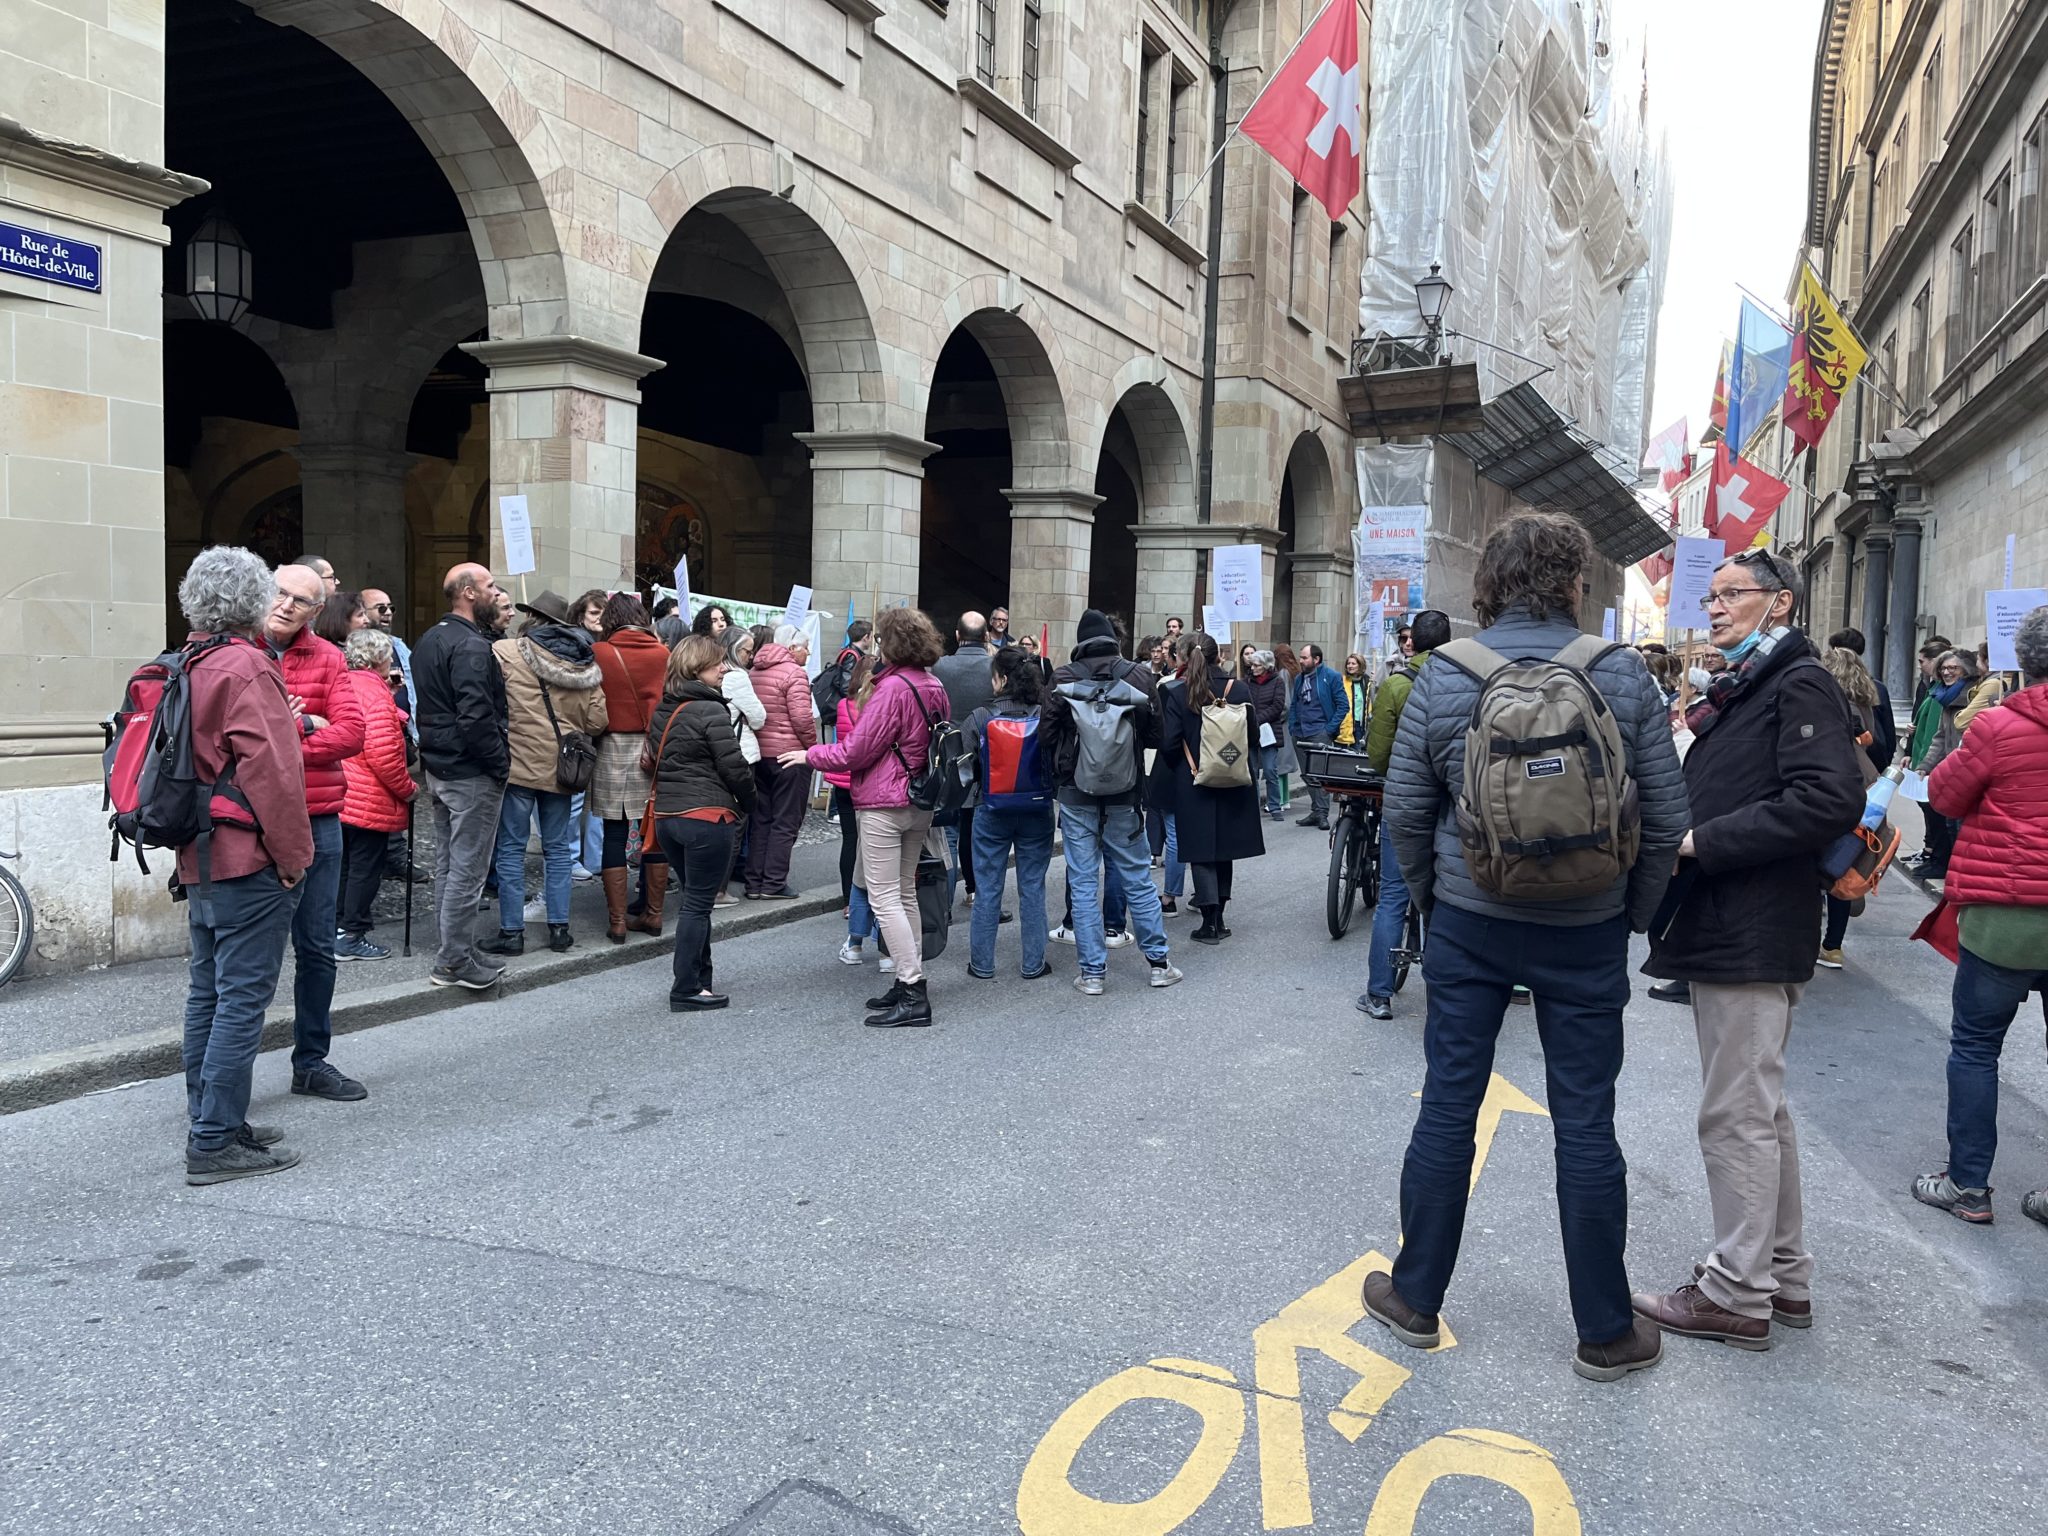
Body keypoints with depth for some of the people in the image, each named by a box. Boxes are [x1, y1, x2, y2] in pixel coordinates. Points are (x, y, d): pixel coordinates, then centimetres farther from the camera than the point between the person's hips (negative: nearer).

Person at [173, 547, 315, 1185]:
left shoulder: (186, 667, 11)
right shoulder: (246, 667, -16)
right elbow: (270, 770, -19)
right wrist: (293, 855, -13)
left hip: (199, 860, 9)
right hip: (248, 860, -9)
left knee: (208, 992, 16)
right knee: (243, 995, -5)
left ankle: (207, 1122, 25)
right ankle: (216, 1141, -2)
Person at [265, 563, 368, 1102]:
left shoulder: (327, 658, 7)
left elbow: (351, 732, -4)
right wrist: (302, 723, -15)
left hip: (318, 820, 4)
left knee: (317, 947, 12)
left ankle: (311, 1061, 27)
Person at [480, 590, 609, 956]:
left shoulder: (505, 652, -9)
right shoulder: (583, 664, 1)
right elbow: (597, 721, -1)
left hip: (518, 763, -4)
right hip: (561, 768, 4)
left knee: (512, 847, 5)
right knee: (558, 847, 13)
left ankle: (511, 931, 8)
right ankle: (559, 927, 16)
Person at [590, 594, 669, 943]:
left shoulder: (598, 654, -6)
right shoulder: (663, 653, 0)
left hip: (613, 752, -2)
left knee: (614, 836, 4)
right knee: (655, 835, 10)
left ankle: (617, 921, 5)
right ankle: (653, 914, 18)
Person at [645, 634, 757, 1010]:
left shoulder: (661, 711, 11)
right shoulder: (711, 711, -13)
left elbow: (659, 760, 16)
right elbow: (733, 766, -13)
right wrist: (749, 801, 4)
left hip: (666, 815, 8)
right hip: (706, 817, -8)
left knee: (692, 899, 18)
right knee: (698, 904, -2)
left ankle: (699, 978, 24)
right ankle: (687, 991, 2)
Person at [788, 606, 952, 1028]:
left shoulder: (893, 687, -18)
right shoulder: (934, 685, 8)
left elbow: (856, 751, -16)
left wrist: (810, 756, -2)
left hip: (885, 803, -9)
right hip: (922, 803, 9)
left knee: (885, 897, -5)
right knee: (905, 893, 17)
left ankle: (913, 996, -7)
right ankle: (911, 982, 22)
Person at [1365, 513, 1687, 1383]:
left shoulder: (1444, 675, -5)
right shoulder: (1621, 675, -7)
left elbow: (1407, 807, -3)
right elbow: (1666, 815, -4)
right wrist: (1632, 912, 10)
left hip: (1469, 921, 1)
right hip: (1586, 931, 0)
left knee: (1448, 1106, 10)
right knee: (1585, 1124, 8)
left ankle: (1416, 1298, 23)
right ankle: (1605, 1333, 20)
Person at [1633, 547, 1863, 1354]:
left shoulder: (1801, 684, -10)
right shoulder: (1738, 692, 19)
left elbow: (1829, 801, -23)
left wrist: (1702, 840, -20)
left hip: (1753, 938, -10)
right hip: (1724, 931, 10)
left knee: (1737, 1114, -3)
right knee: (1760, 1109, 17)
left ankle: (1737, 1293, 8)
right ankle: (1783, 1275, 30)